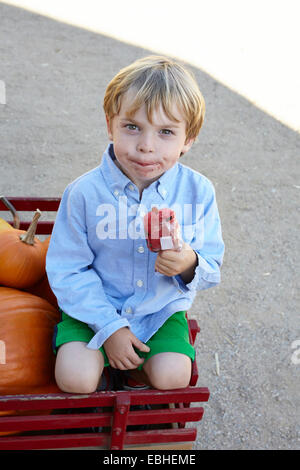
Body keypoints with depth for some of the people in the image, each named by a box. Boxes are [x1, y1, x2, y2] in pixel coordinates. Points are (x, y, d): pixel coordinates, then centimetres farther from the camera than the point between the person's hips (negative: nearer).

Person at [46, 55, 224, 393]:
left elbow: (212, 268, -6)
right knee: (76, 378, -19)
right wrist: (110, 327, -17)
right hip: (95, 306, -1)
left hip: (161, 308, 2)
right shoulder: (84, 193, -19)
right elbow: (68, 271, -12)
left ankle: (131, 369, 18)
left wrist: (191, 266, -32)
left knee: (172, 377, -16)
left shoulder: (198, 192, -14)